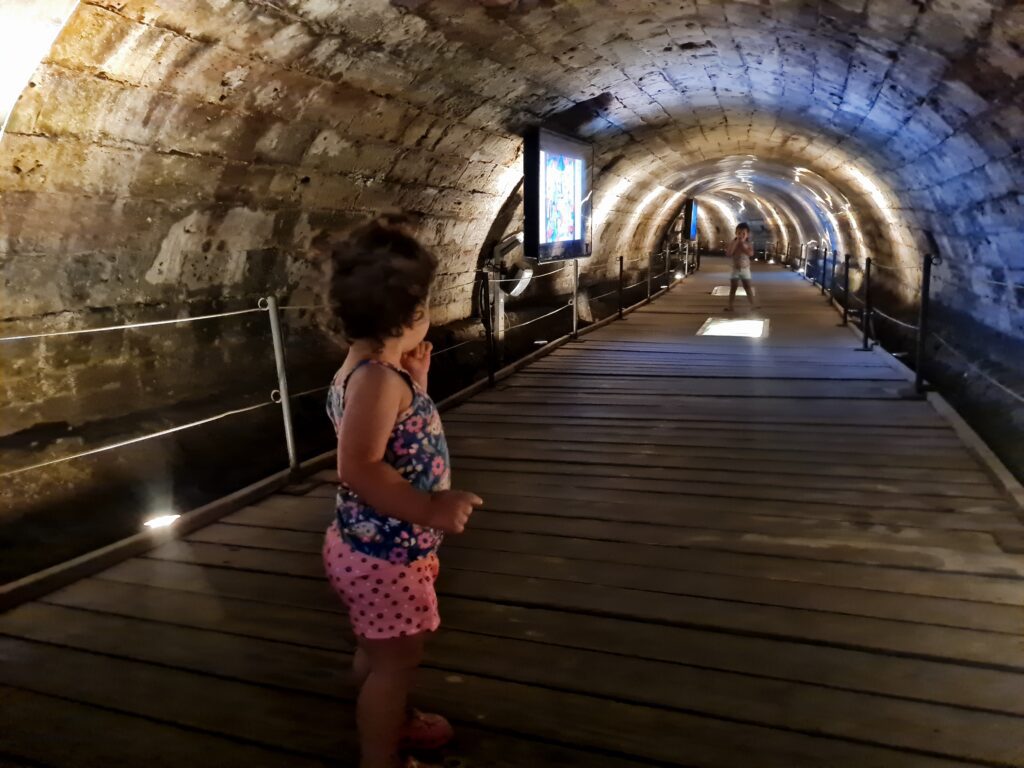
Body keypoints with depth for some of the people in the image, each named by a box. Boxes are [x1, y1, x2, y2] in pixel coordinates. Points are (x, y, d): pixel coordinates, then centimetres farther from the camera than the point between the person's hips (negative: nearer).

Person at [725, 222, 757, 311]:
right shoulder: (733, 243, -4)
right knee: (733, 288, 1)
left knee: (748, 288, 4)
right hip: (735, 269, 1)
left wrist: (742, 243, -23)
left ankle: (753, 304, 14)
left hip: (745, 269, -1)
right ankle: (731, 305, 5)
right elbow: (728, 254, -19)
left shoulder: (749, 244, -5)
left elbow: (750, 253, -23)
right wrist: (736, 242, -20)